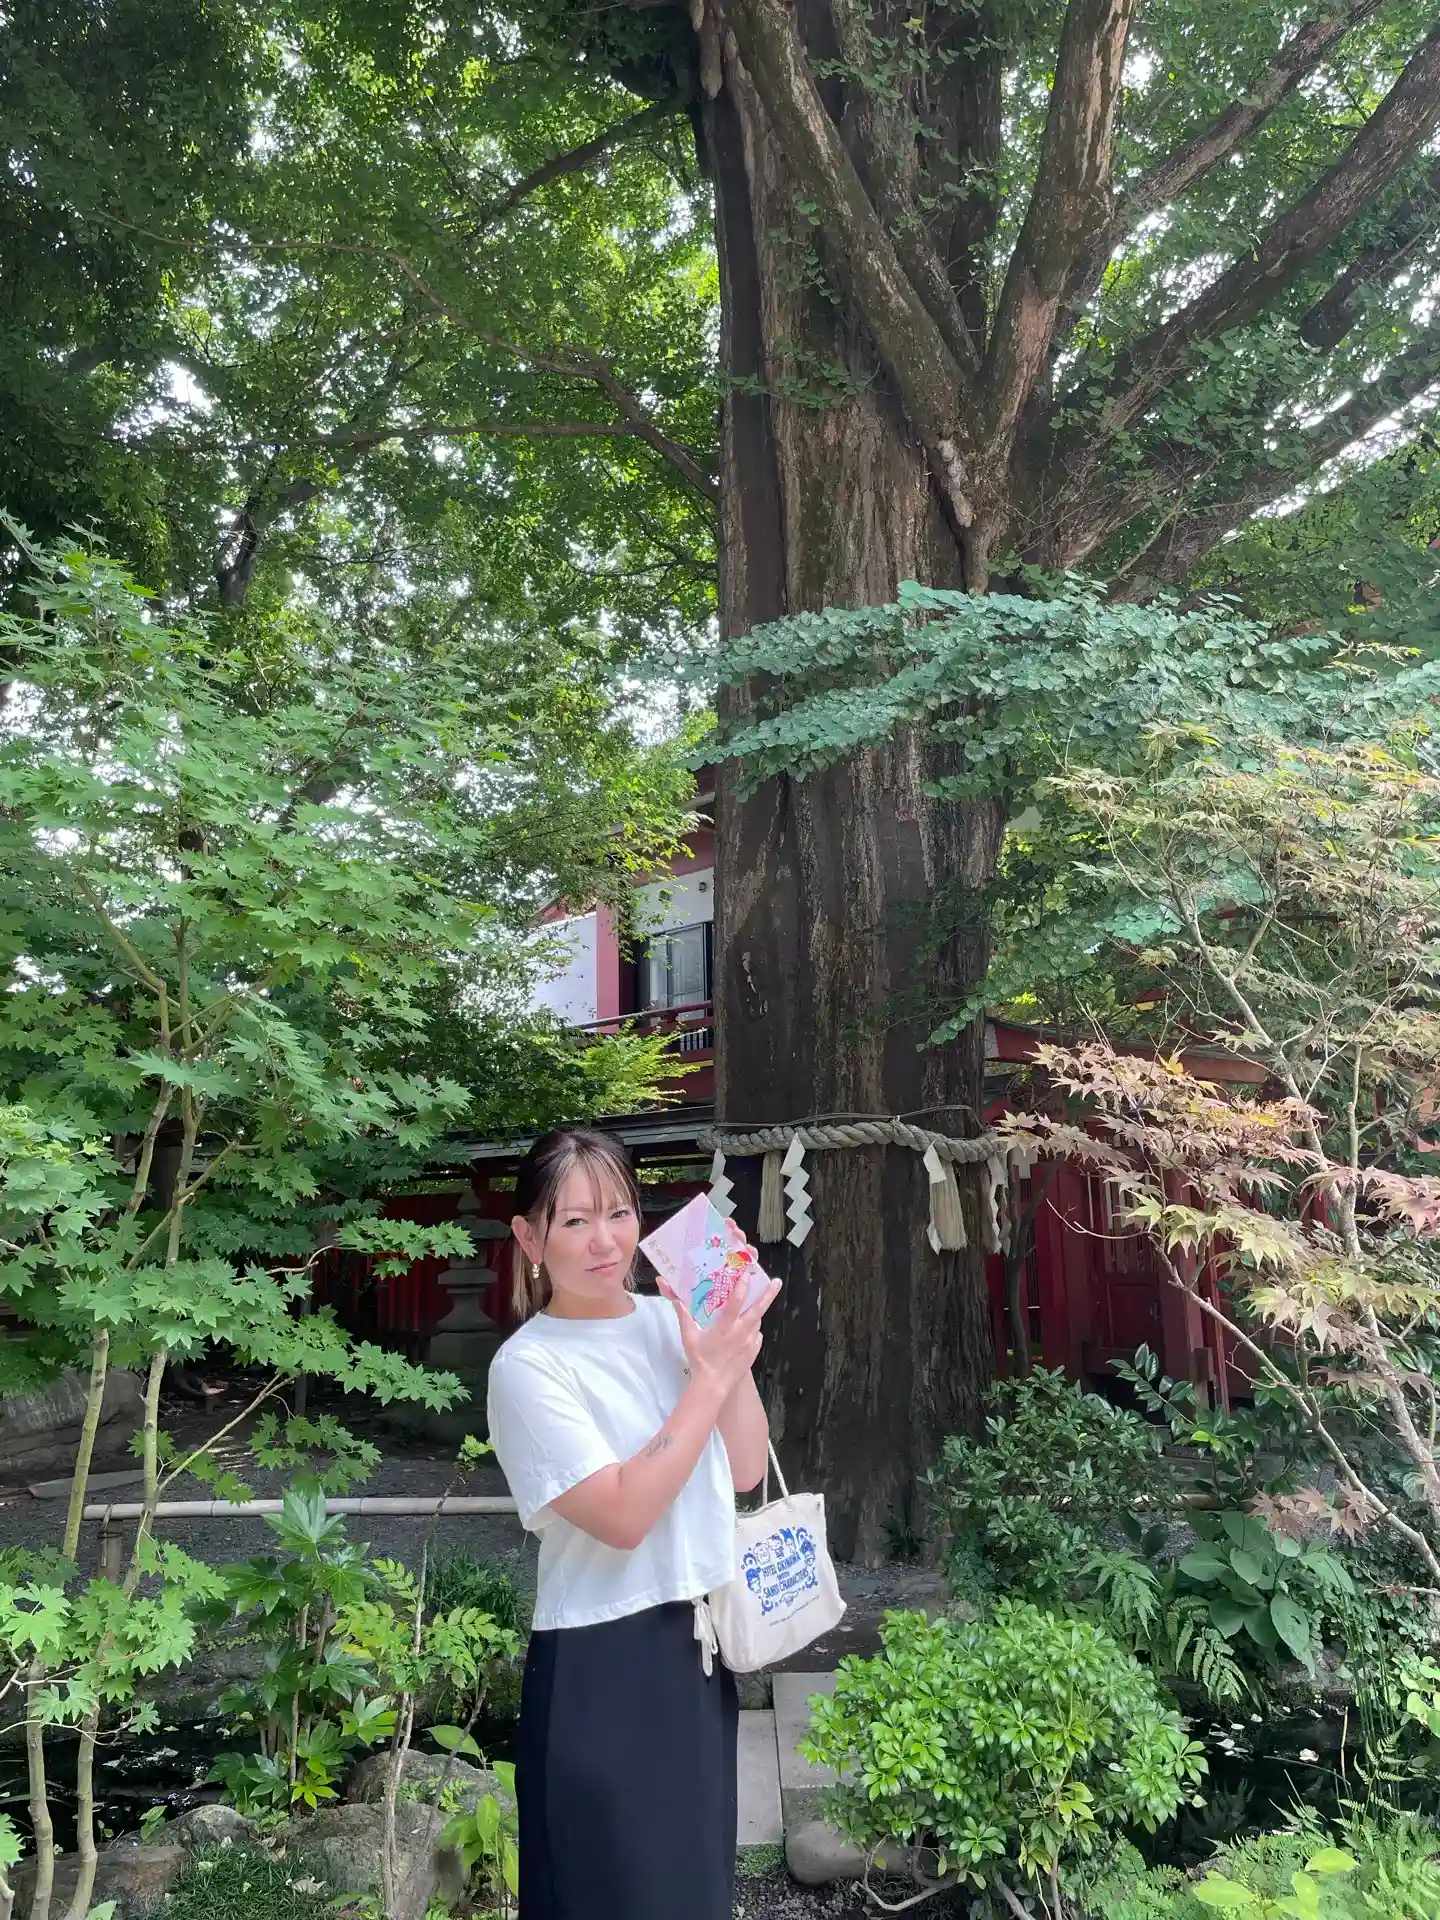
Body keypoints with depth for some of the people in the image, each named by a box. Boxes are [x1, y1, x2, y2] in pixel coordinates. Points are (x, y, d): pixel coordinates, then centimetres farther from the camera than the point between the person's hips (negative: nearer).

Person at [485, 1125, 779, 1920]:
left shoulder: (668, 1321, 2)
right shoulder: (527, 1367, -16)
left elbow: (745, 1470, 3)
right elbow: (623, 1514, -22)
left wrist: (737, 1349, -8)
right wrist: (712, 1377, -21)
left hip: (700, 1649, 6)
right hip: (603, 1665, -6)